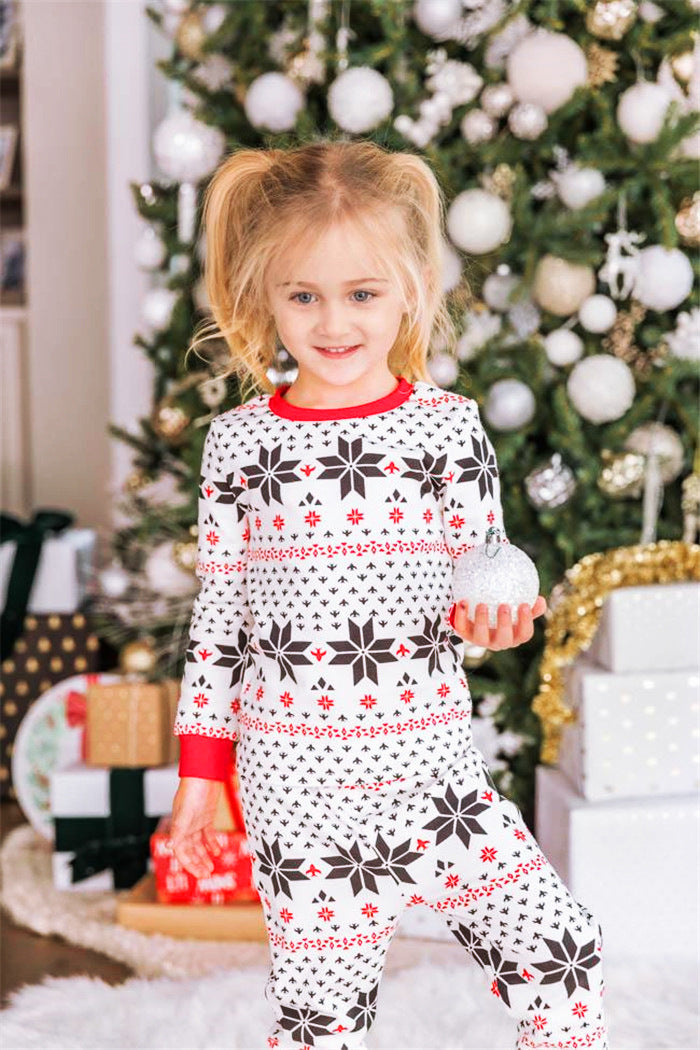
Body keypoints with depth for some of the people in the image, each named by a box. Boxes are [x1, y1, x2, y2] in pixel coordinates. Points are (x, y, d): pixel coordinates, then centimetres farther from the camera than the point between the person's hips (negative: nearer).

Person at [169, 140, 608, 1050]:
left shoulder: (450, 425, 0)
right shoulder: (239, 442, -1)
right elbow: (218, 616, 5)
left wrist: (492, 617, -17)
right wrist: (199, 774, 6)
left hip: (431, 760, 1)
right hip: (296, 778, -1)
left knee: (561, 951, -4)